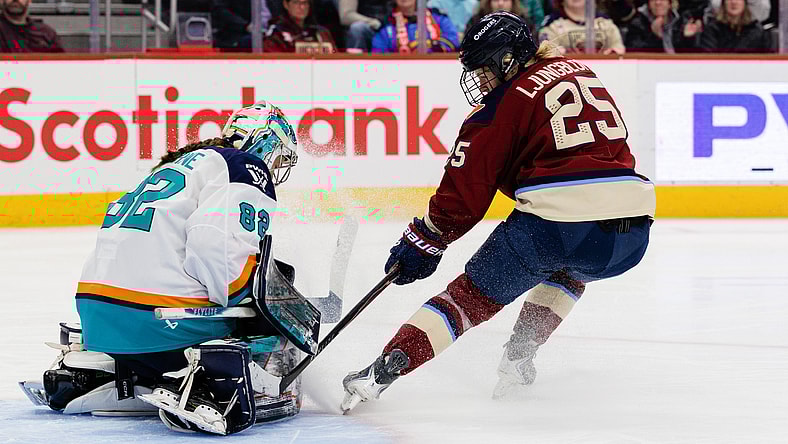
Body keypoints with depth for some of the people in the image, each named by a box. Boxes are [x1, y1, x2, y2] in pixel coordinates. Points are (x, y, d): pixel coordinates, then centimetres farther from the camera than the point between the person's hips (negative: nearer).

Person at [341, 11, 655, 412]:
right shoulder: (581, 74, 21)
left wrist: (424, 241, 14)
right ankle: (518, 358, 28)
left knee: (473, 295, 9)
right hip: (633, 234, 5)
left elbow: (467, 189, 3)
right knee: (570, 269, 38)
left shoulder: (502, 103, 3)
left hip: (556, 225, -5)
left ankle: (382, 371, 1)